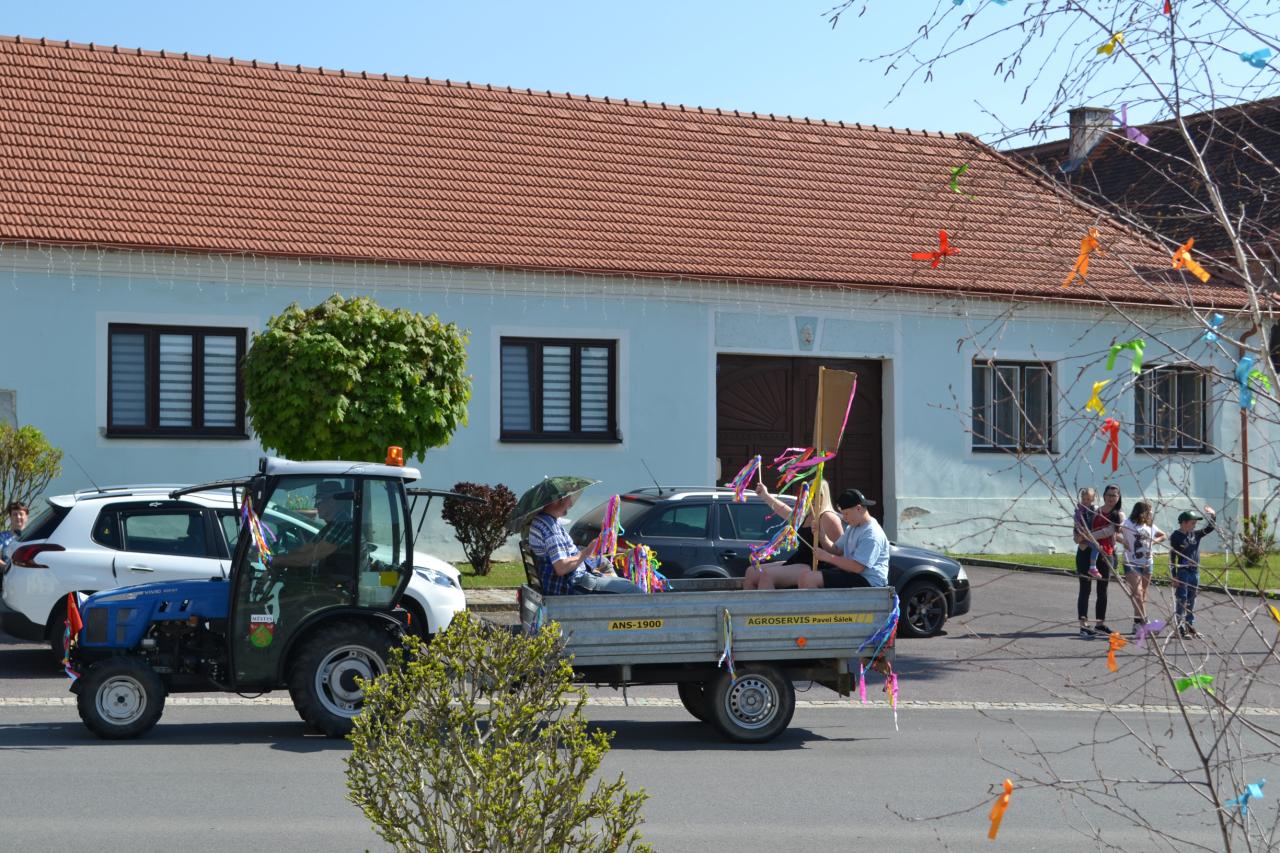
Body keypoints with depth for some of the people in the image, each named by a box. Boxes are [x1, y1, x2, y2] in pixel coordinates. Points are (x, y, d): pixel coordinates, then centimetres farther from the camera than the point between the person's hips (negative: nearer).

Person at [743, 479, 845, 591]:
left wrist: (821, 536, -32)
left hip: (815, 568, -11)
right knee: (751, 573, 5)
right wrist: (765, 495, 43)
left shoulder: (828, 517, -10)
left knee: (767, 575, -27)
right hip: (798, 563, 11)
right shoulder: (807, 516, 18)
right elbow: (785, 511, 37)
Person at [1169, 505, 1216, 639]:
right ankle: (1180, 627, -2)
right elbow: (1172, 557, -10)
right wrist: (1174, 576, -13)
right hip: (1182, 572, -6)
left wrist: (1213, 515, -8)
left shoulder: (1196, 534, 8)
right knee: (1182, 600, -5)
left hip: (1195, 572, 6)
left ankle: (1190, 625, 19)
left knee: (1191, 601, 12)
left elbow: (1210, 528, 11)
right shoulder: (1176, 536, -9)